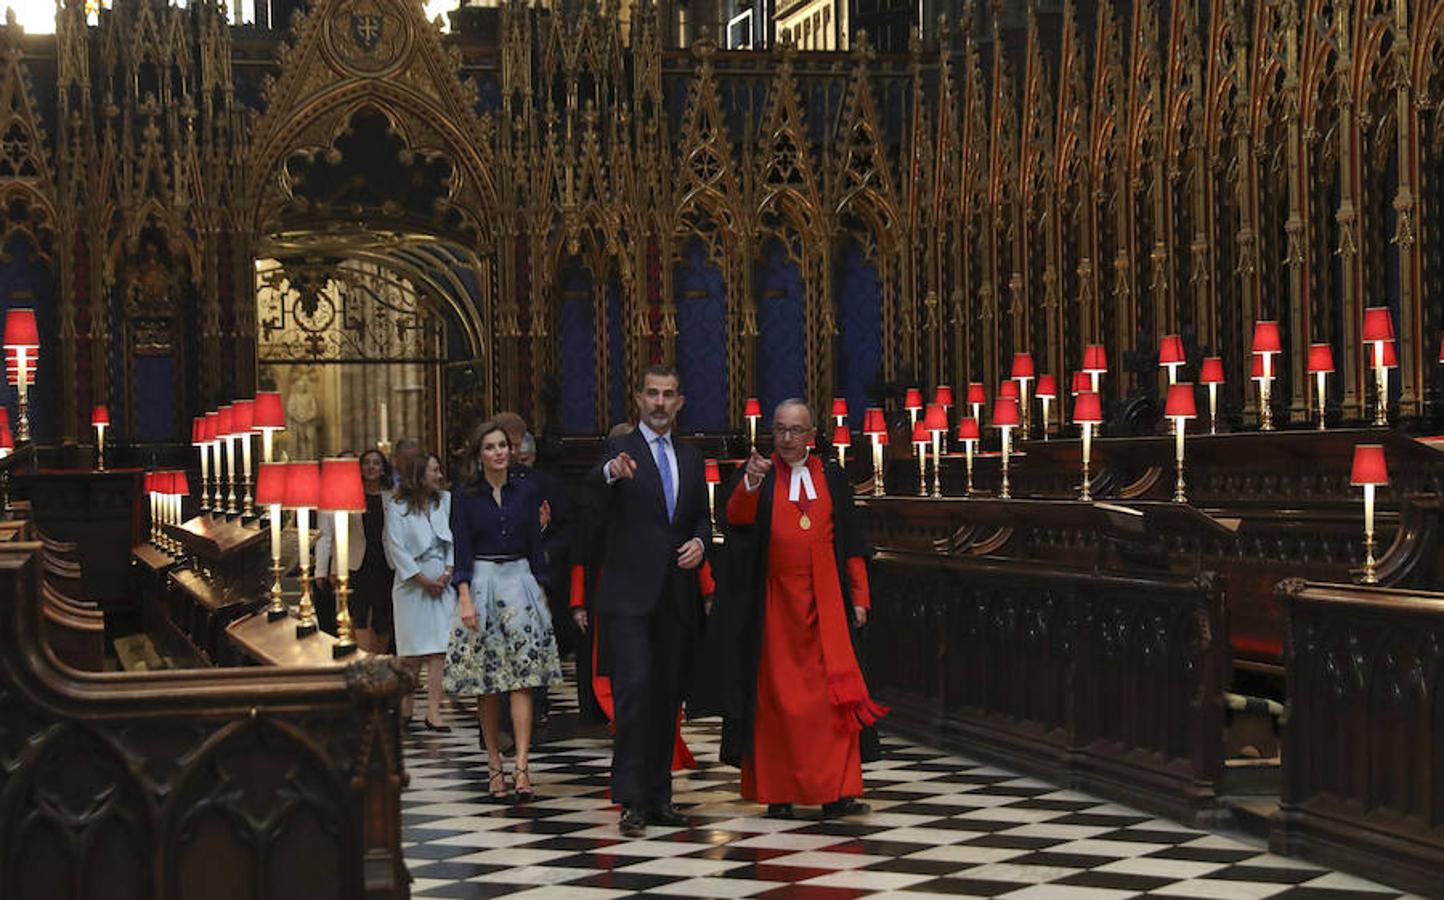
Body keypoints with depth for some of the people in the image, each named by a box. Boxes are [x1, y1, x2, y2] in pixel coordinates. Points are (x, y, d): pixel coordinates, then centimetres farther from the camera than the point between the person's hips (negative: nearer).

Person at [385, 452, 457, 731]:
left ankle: (433, 712, -8)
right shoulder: (398, 508, -2)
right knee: (411, 650, 2)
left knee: (438, 648, -5)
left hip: (443, 583, 2)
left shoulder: (447, 501, 7)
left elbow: (455, 539, 8)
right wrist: (422, 580, -9)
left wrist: (448, 573, -4)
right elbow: (397, 547, -6)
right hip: (412, 583, -2)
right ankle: (405, 708, 17)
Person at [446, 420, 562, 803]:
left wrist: (539, 591, 9)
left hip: (520, 582, 1)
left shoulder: (525, 491, 8)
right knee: (487, 684, 3)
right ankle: (494, 765, 12)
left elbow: (535, 545, 11)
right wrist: (465, 599, -13)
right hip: (481, 585, -1)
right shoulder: (466, 496, 1)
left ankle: (521, 766, -16)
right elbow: (462, 550, -3)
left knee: (522, 679, -9)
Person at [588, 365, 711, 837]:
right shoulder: (618, 451, -2)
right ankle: (631, 800, -11)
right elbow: (593, 494, -23)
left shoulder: (691, 458, 15)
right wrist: (612, 472, -46)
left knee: (668, 696, 9)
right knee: (634, 689, -13)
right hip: (632, 594, -5)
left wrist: (700, 542, -2)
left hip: (677, 598, 5)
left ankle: (659, 796, 16)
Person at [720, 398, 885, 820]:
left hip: (823, 604, 1)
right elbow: (737, 516, -16)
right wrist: (750, 483, -36)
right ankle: (776, 792, 7)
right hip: (774, 606, -1)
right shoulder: (758, 475, 4)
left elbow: (851, 542, 12)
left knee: (833, 695, -7)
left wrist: (859, 596, 5)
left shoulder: (831, 478, 11)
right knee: (775, 696, 1)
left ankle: (835, 793, -8)